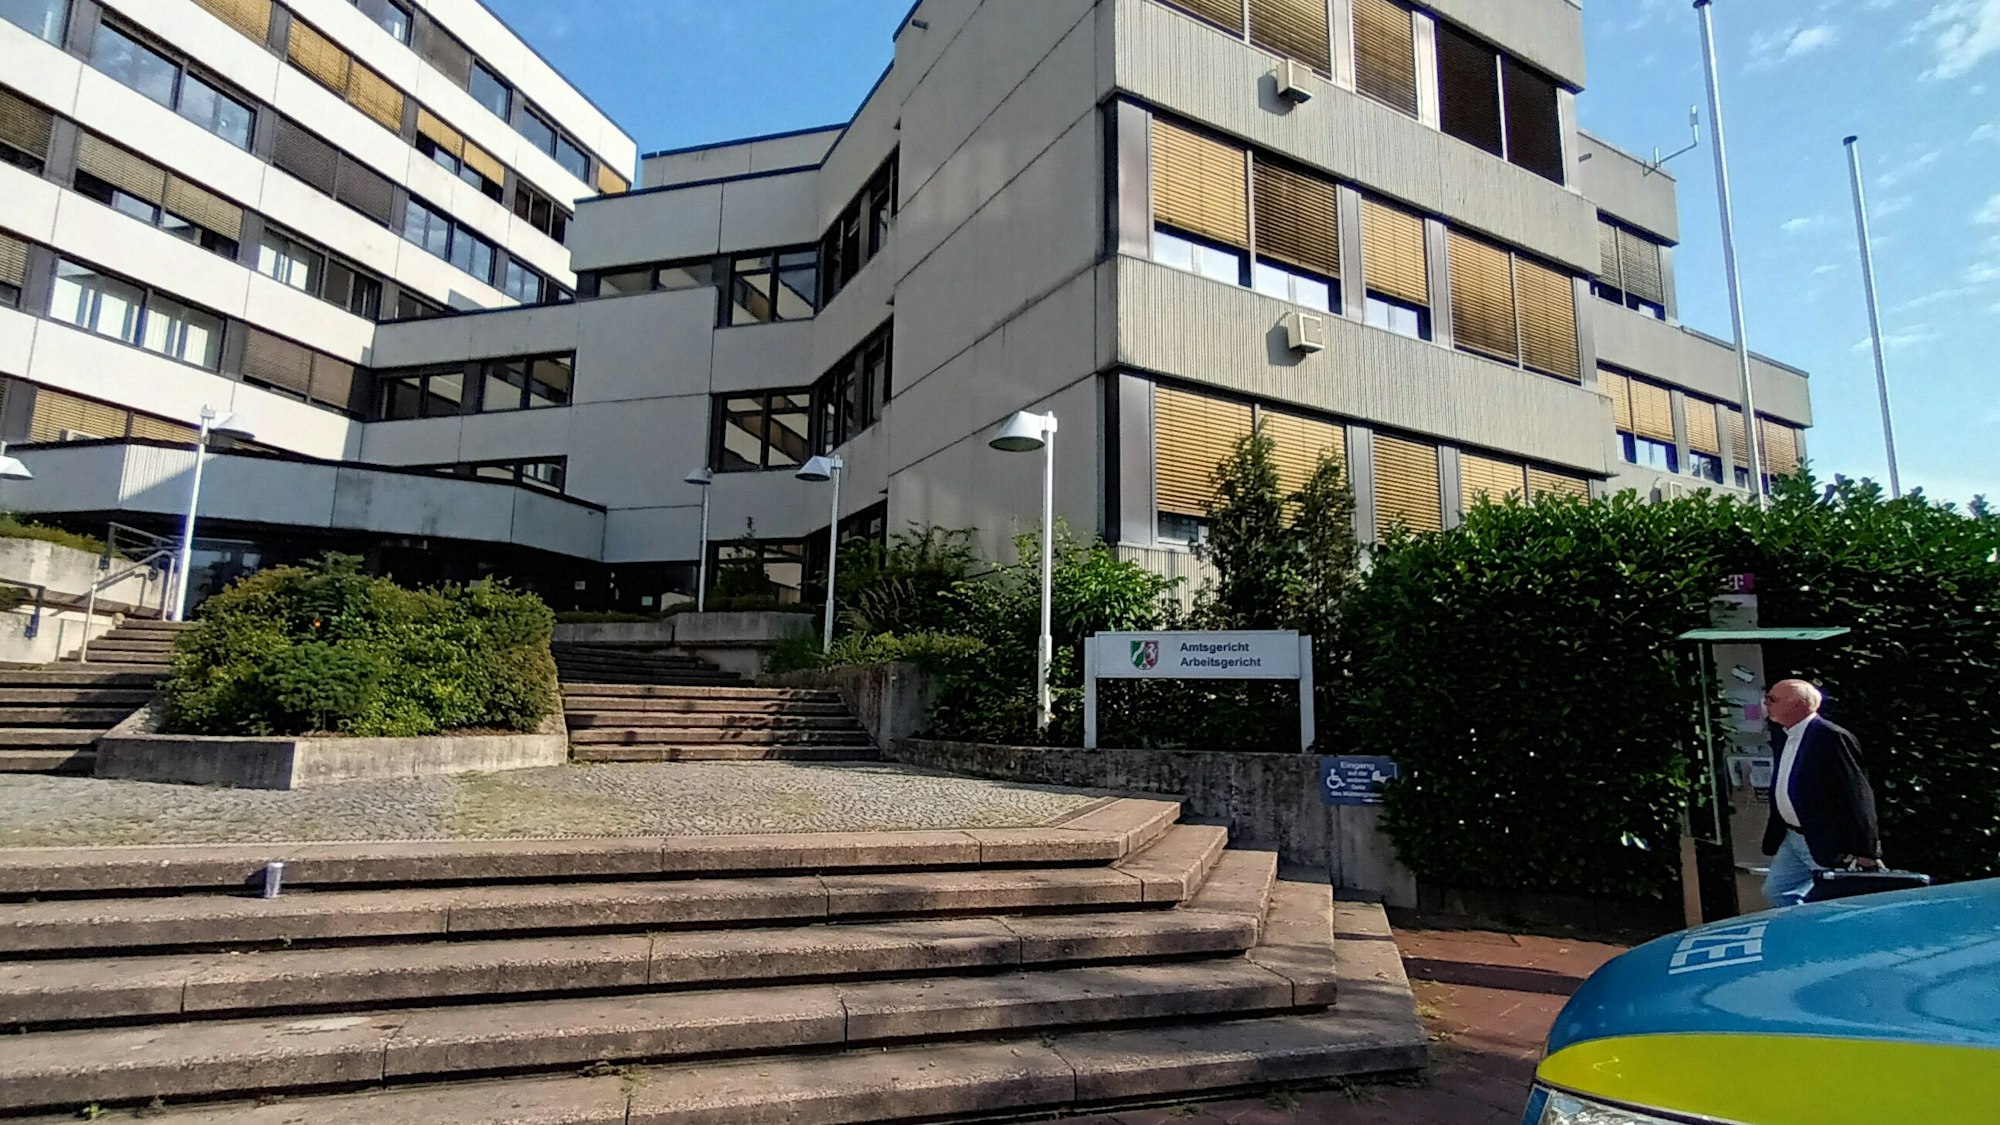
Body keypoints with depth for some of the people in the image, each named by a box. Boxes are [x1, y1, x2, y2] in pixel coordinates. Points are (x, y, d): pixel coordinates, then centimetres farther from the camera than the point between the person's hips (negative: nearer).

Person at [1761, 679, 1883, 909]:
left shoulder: (1831, 737, -18)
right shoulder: (1789, 737, 11)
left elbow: (1856, 794, -20)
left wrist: (1864, 853, -21)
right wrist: (1773, 840, 18)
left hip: (1828, 844, -9)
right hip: (1791, 838, 9)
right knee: (1775, 891, 10)